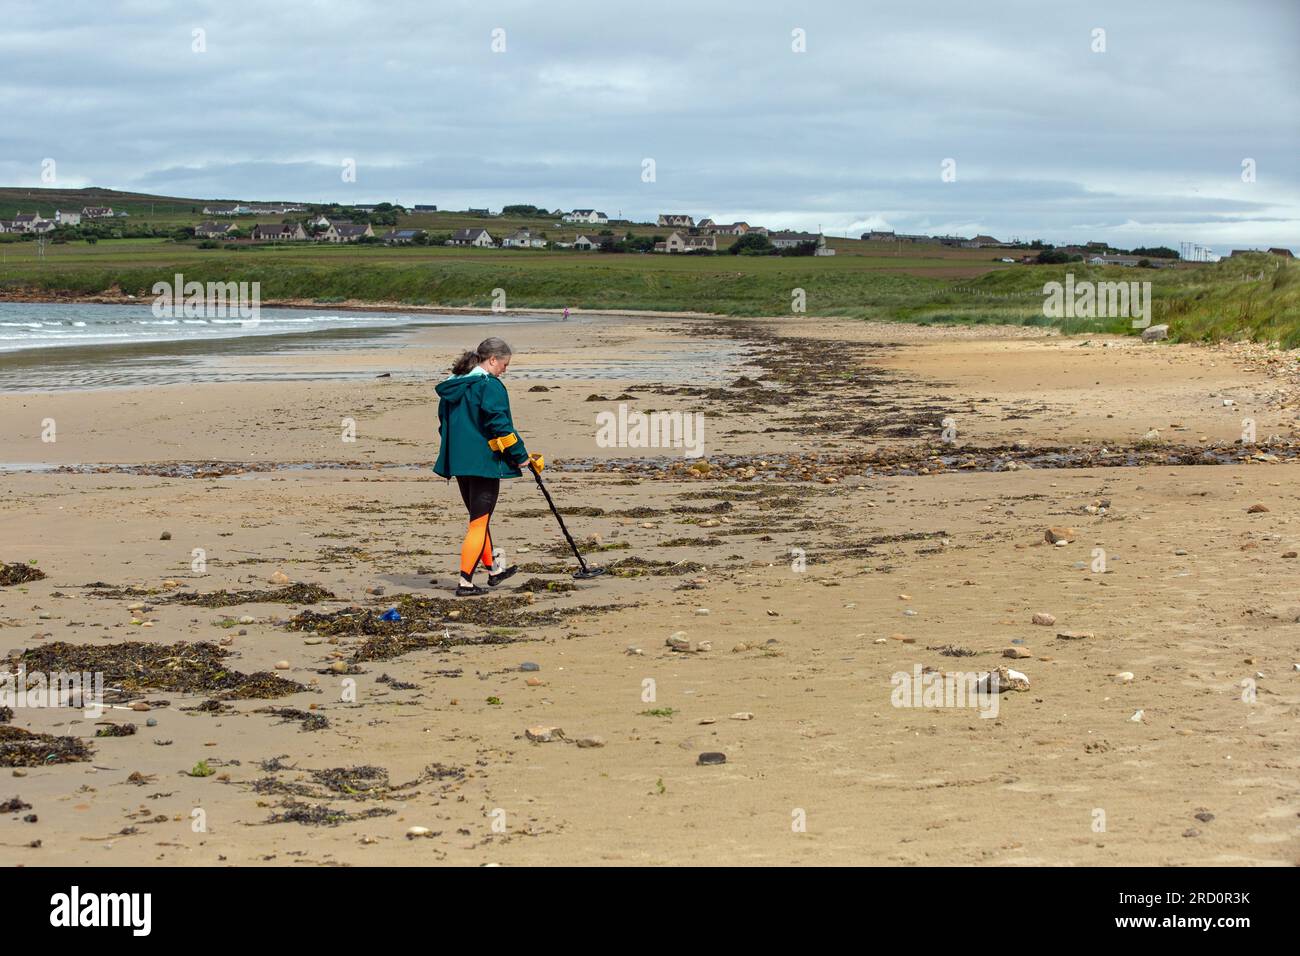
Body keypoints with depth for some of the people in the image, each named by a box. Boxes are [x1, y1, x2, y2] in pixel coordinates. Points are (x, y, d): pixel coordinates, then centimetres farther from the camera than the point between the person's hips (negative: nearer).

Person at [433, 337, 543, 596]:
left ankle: (493, 569, 35)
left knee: (478, 518, 21)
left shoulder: (452, 386, 12)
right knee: (479, 522, -3)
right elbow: (499, 425, -19)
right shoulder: (490, 386, -14)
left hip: (458, 461, 8)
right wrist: (522, 456, -11)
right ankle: (465, 583, -5)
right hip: (483, 462, -8)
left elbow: (445, 424, 18)